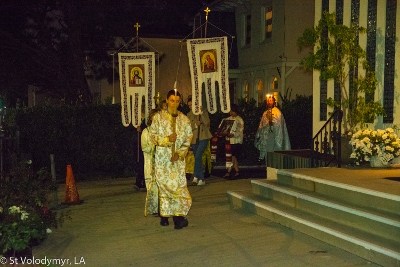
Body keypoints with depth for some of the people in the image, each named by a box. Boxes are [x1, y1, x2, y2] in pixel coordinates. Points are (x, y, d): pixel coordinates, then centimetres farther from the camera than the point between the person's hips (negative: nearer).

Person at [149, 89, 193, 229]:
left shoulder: (184, 119, 6)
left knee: (178, 185, -7)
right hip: (162, 157, -1)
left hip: (178, 158, 1)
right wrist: (167, 139, -17)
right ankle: (164, 215, 10)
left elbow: (188, 139, 4)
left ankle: (178, 216, -8)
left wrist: (179, 153, -9)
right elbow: (153, 136, -1)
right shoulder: (158, 117, 2)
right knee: (164, 185, 1)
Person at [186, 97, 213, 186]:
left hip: (203, 137, -4)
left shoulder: (203, 111, 3)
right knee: (198, 159, 8)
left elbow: (207, 123, -12)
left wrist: (201, 112, -16)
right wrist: (195, 124, -15)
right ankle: (201, 179, 16)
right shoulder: (189, 114, 11)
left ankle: (196, 176, -15)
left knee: (198, 156, -20)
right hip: (194, 139, 4)